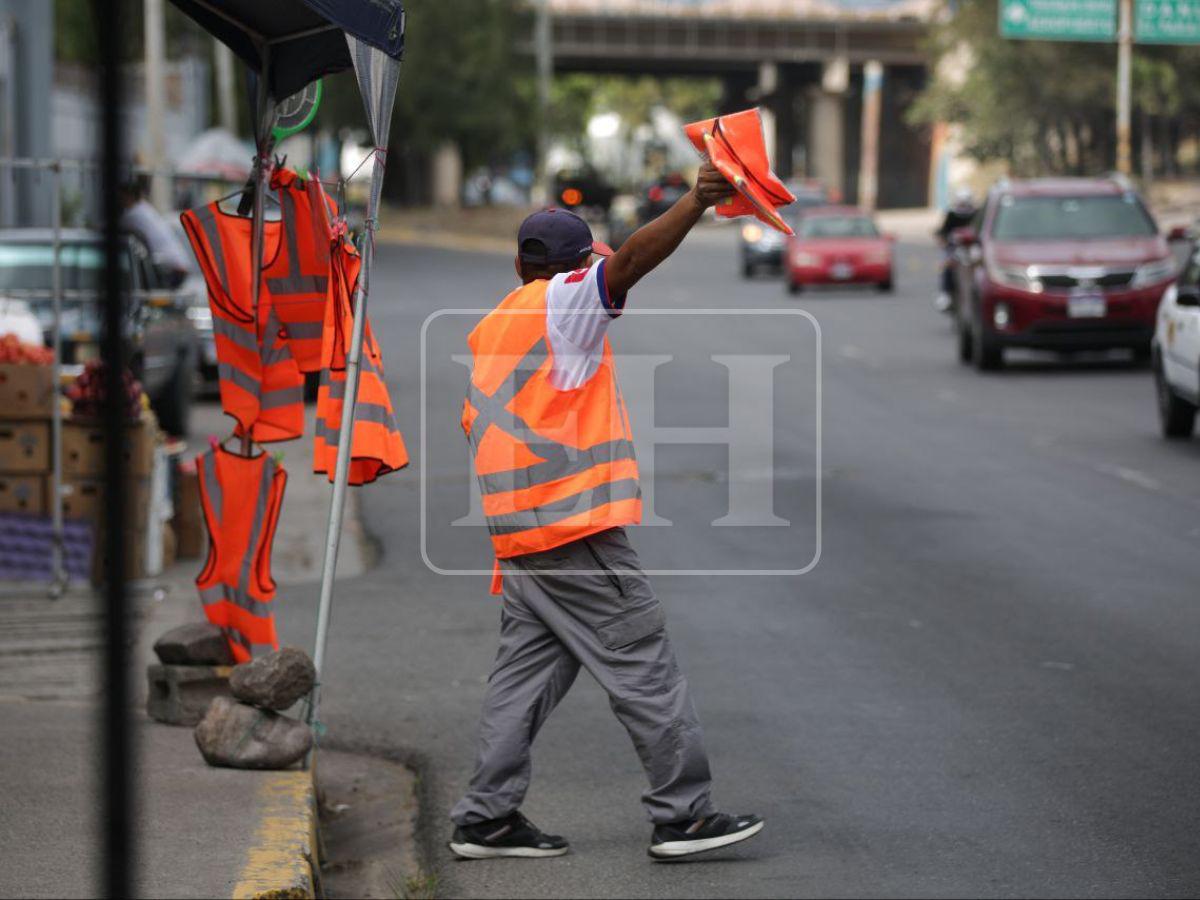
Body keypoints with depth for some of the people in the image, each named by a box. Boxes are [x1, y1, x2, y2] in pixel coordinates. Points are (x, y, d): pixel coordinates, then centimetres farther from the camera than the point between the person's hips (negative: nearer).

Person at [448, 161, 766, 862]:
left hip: (519, 534, 9)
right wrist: (695, 205, -36)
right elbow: (629, 263, -24)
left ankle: (486, 817, 11)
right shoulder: (563, 303, -6)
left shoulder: (491, 327, 18)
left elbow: (474, 424, 22)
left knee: (529, 668, 12)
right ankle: (684, 812, -3)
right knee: (644, 662, -4)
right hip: (576, 528, -9)